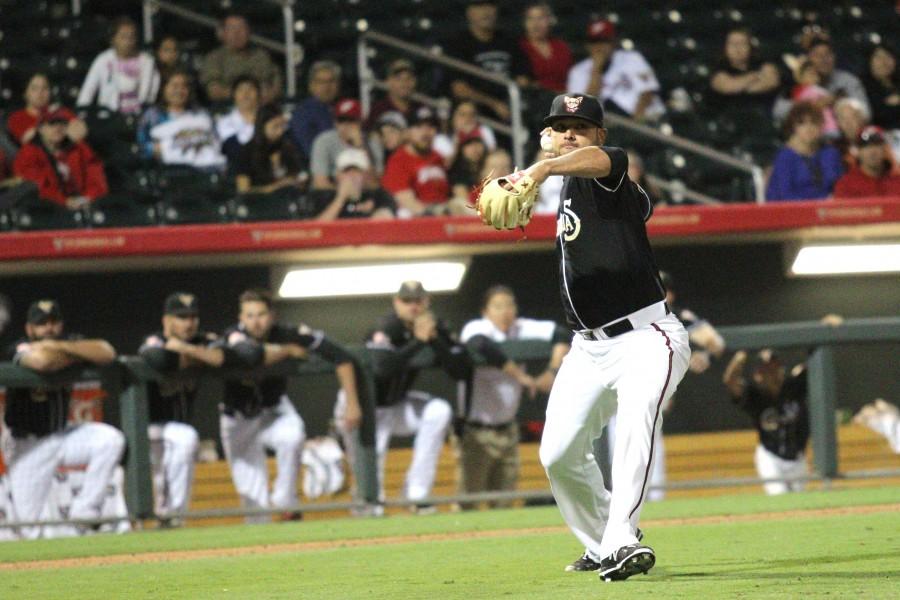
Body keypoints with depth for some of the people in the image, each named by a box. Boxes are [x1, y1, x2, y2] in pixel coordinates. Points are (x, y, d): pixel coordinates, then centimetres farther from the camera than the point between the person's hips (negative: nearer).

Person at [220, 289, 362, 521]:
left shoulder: (288, 334, -21)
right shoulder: (234, 336, -25)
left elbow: (341, 357, -18)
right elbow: (251, 355, -49)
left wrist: (352, 404, -22)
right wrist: (289, 351, -33)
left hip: (274, 412, 0)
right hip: (239, 420, 0)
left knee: (292, 437, -32)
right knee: (251, 493, -4)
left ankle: (284, 504, -15)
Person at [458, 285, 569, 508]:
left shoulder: (521, 329, 1)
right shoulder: (475, 328, -14)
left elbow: (562, 335, 1)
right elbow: (482, 347, -37)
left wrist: (552, 371, -14)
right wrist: (520, 376, -32)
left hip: (507, 429, 6)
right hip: (477, 431, -6)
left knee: (504, 504, 9)